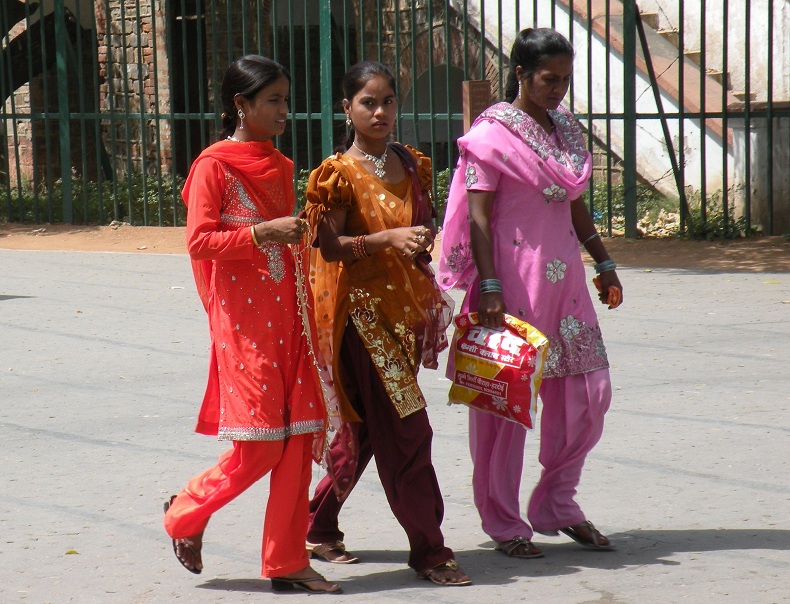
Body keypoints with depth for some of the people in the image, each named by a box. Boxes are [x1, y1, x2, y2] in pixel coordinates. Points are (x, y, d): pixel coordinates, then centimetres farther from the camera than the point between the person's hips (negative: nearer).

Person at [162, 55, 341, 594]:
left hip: (289, 316, 7)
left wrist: (305, 234, 9)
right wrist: (264, 232, -20)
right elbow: (200, 242, -14)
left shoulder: (280, 166, 15)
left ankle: (288, 561, 8)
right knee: (260, 444, -9)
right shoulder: (214, 166, -6)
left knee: (299, 439, 2)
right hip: (244, 321, -7)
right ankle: (187, 512, 16)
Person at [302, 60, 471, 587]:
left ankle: (318, 526, 26)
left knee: (364, 428, 12)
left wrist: (424, 239, 1)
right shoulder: (339, 174, -8)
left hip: (405, 305, 7)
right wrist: (388, 238, -26)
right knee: (405, 430, -9)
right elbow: (329, 247, -14)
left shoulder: (411, 164, 11)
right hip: (362, 310, -7)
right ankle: (428, 547, -3)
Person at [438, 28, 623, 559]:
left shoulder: (566, 129, 13)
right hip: (513, 278, -7)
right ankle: (502, 521, 8)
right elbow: (478, 217, -12)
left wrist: (604, 262, 20)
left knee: (588, 392, 5)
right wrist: (489, 286, -19)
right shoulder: (492, 135, -8)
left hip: (564, 276, 7)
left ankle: (558, 503, 20)